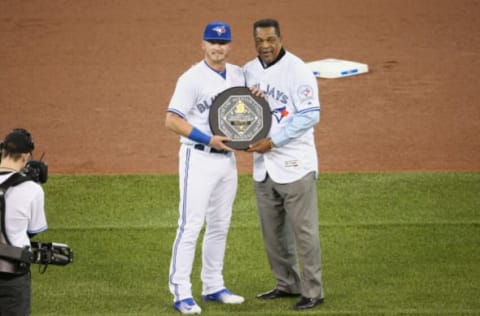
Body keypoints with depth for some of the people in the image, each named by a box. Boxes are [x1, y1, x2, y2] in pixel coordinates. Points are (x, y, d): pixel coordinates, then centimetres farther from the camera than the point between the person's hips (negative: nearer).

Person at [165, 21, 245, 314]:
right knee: (191, 224, -9)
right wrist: (208, 139, -21)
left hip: (228, 158, 7)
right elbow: (172, 120, -15)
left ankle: (213, 287, 23)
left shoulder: (239, 75, 8)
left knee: (220, 225, 13)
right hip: (199, 158, -7)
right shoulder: (192, 78, -12)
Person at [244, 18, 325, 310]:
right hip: (262, 165, 7)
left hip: (294, 164, -7)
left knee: (304, 230, -3)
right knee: (272, 230, 13)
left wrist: (272, 141, -21)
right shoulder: (249, 71, 8)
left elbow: (310, 115, -18)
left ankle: (313, 291, 5)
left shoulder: (297, 71, -13)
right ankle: (288, 284, 26)